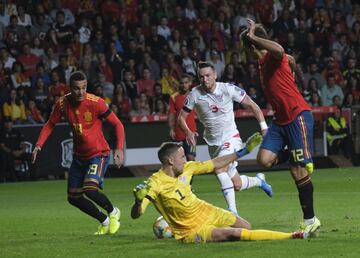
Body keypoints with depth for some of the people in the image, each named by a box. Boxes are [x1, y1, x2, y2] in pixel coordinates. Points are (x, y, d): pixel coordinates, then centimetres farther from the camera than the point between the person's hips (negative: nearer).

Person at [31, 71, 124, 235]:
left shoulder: (95, 103, -20)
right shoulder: (63, 103, -7)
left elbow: (117, 124, -12)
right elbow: (50, 125, 8)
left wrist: (119, 149, -23)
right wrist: (39, 145, -7)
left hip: (98, 154, -6)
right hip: (79, 156, 6)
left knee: (90, 189, -27)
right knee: (73, 197, 6)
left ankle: (113, 213, 3)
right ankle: (105, 222, 27)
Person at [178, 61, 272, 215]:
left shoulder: (228, 89, -12)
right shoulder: (195, 94, -8)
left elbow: (251, 105, -1)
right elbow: (181, 117, 2)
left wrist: (263, 126, -8)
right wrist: (188, 132, -17)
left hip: (230, 137, -3)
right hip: (213, 143, 4)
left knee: (220, 168, -31)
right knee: (237, 185, 7)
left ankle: (233, 211, -28)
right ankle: (259, 181, 41)